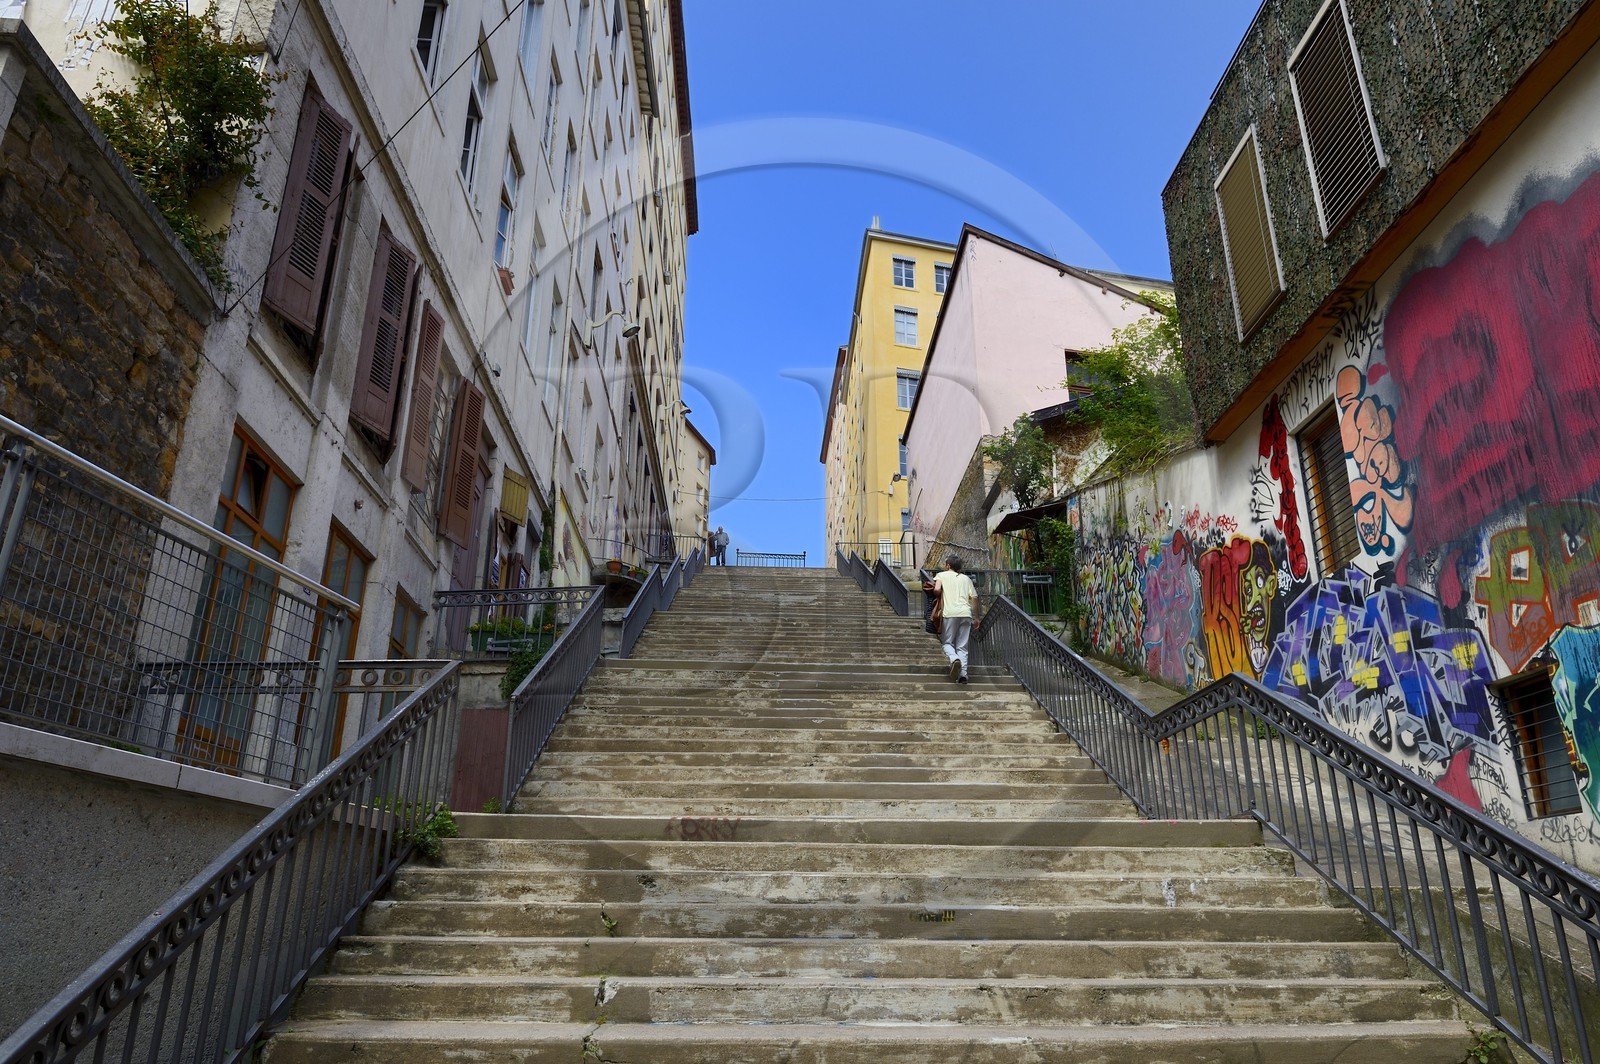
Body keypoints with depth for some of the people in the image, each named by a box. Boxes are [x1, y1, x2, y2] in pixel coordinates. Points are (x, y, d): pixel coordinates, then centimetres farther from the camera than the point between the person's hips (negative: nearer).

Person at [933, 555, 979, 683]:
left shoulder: (942, 575, 12)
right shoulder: (966, 578, 21)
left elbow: (937, 589, -8)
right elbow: (974, 597, 11)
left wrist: (940, 606, 10)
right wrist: (976, 617, 16)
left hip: (950, 613, -3)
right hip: (966, 613, 3)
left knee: (947, 642, 8)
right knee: (962, 646, 7)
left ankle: (954, 659, -23)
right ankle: (963, 673, -6)